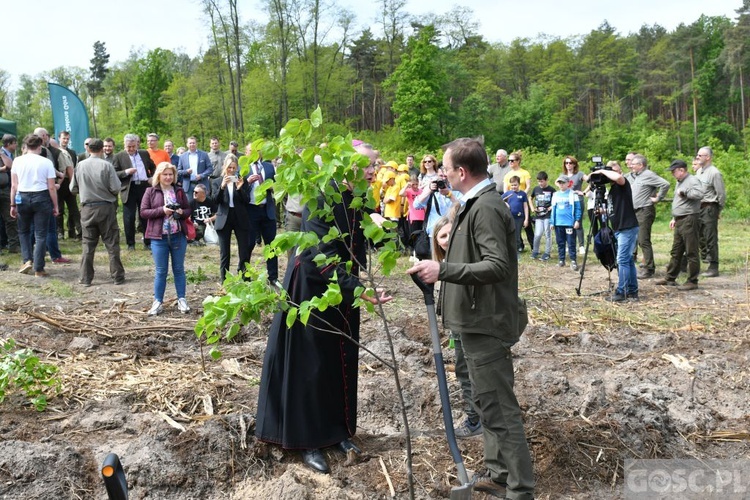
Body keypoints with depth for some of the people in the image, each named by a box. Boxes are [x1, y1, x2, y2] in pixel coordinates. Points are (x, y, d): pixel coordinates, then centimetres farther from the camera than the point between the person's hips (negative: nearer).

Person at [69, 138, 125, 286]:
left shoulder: (80, 165, -3)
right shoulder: (106, 165, -11)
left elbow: (73, 189, 3)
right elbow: (116, 188, -12)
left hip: (87, 208, 2)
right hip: (106, 207, -2)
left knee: (88, 244, 9)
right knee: (112, 243, 6)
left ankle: (85, 278, 11)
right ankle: (117, 276, 11)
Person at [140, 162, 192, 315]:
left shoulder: (179, 190, 7)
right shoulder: (151, 191, -1)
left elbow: (188, 209, 12)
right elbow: (143, 212, -5)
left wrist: (181, 212, -10)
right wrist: (162, 210, -17)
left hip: (178, 236, 2)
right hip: (159, 237, -2)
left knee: (179, 269, 10)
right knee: (160, 271, 4)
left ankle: (181, 300, 19)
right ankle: (158, 302, 13)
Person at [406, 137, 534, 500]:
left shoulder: (486, 207, -19)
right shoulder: (477, 204, 13)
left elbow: (498, 266, -28)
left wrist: (443, 270, -31)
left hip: (486, 324, -11)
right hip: (479, 320, 11)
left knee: (500, 408, -4)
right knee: (489, 401, 19)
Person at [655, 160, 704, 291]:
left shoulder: (693, 180, -11)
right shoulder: (679, 183, 19)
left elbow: (699, 194, -30)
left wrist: (684, 192, -19)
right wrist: (674, 218, 23)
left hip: (690, 220, -10)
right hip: (679, 221, 10)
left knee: (691, 252, -4)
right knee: (675, 252, 15)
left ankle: (692, 281, 1)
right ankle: (670, 278, 24)